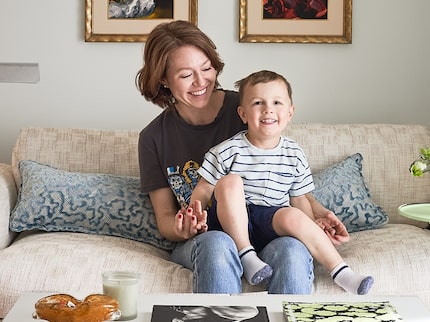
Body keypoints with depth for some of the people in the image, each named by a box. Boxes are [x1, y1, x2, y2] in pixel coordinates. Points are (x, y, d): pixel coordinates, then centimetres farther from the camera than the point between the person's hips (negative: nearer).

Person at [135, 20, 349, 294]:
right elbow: (164, 217, 8)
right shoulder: (154, 137, 5)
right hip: (199, 244, 0)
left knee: (292, 251, -36)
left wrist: (318, 212, -10)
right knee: (217, 244, -38)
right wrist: (181, 229, -16)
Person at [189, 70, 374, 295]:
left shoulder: (295, 156, 6)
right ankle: (246, 255, -28)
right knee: (230, 181, -29)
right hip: (232, 224, -1)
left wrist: (313, 233, 0)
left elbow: (299, 200, 12)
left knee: (292, 216, -32)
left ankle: (342, 273, -27)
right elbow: (203, 191, 1)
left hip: (271, 225, 2)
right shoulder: (228, 151, -3)